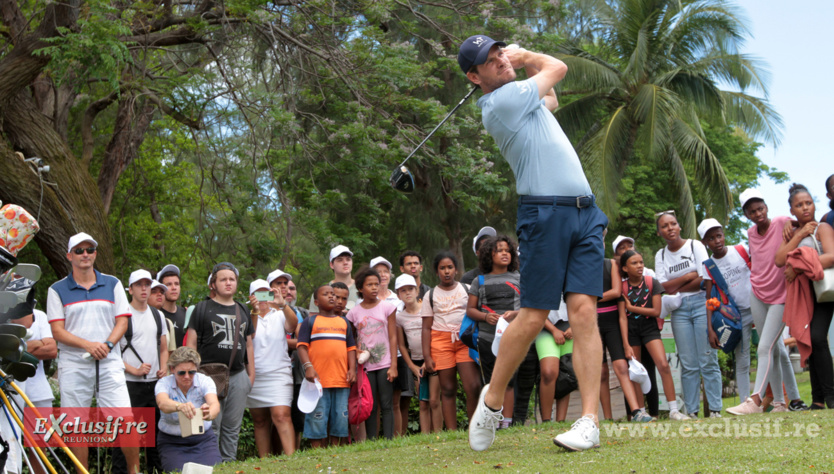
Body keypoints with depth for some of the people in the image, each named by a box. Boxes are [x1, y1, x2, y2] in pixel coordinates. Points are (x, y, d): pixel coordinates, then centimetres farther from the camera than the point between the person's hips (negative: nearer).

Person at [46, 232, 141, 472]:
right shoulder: (57, 290, 5)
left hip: (109, 363, 1)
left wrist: (107, 345, -12)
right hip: (73, 366, -1)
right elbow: (57, 331, -2)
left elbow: (122, 320, 7)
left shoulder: (112, 284, 11)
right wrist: (88, 345, -17)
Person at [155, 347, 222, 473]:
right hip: (172, 442, -1)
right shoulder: (164, 383, -10)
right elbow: (162, 403, -34)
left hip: (203, 439, 1)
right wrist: (180, 406, -57)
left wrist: (209, 414, -53)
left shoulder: (205, 381, -7)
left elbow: (214, 404, -27)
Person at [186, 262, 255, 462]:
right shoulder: (203, 308, 3)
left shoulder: (243, 310, 17)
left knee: (233, 427, 8)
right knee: (211, 426, -6)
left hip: (238, 376, 4)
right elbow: (191, 342, 0)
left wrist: (251, 373, 15)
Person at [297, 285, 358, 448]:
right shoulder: (310, 322, 8)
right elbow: (302, 346, -1)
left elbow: (351, 347, 18)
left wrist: (352, 369, 3)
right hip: (318, 379, -4)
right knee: (318, 419, -3)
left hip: (341, 380, 4)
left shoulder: (344, 322, 20)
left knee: (340, 418, 5)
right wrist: (308, 366, -16)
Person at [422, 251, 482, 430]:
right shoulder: (430, 295, 10)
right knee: (447, 390, -1)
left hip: (465, 340, 0)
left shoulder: (466, 289, 12)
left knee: (473, 387, -14)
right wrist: (427, 356, 1)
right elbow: (426, 328, 9)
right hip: (441, 342, 0)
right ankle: (452, 433, 0)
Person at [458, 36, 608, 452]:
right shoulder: (501, 101, -6)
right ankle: (492, 400, 16)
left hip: (584, 214, 7)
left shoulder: (519, 98, 20)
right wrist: (527, 57, 25)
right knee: (533, 316, -4)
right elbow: (557, 68, 7)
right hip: (544, 214, -7)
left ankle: (589, 420, -11)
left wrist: (519, 57, 32)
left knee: (583, 310, -6)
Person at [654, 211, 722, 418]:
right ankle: (691, 411, 1)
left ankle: (715, 409, -5)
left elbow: (704, 281, -7)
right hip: (679, 310, 3)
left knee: (708, 361, -7)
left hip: (701, 304, -3)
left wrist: (676, 287, -3)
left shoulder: (695, 246, 1)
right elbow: (664, 287, 0)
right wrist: (688, 276, -5)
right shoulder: (661, 255, 10)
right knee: (688, 364, 0)